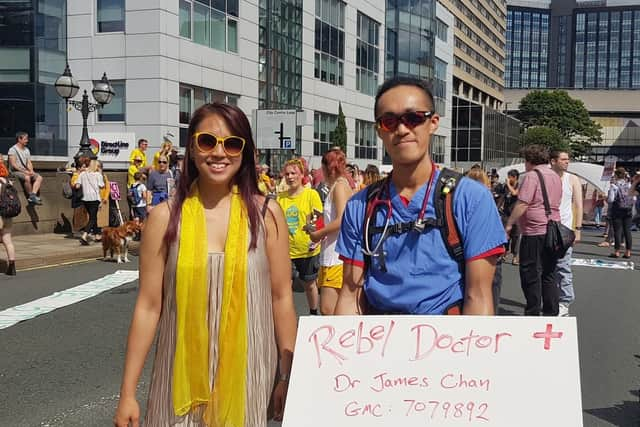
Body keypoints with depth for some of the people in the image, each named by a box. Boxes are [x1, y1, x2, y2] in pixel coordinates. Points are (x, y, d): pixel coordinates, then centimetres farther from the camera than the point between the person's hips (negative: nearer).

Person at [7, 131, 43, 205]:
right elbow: (13, 164, -14)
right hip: (15, 171, -7)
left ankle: (33, 195, -31)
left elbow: (29, 163, 13)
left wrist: (31, 171, -8)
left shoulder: (26, 150, 17)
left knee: (39, 177, -16)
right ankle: (31, 196, -24)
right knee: (27, 177, -36)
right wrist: (24, 171, -21)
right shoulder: (13, 150, -6)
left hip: (25, 171, 7)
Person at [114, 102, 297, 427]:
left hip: (248, 372, 0)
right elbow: (149, 306, -2)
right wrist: (128, 392, -1)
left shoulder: (265, 214, -4)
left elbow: (282, 298, 1)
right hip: (182, 374, 0)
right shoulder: (166, 216, -4)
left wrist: (288, 376, 3)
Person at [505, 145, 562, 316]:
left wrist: (509, 224, -10)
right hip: (552, 231, 8)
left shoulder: (532, 176, -11)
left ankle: (533, 313, 4)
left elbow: (522, 204, -17)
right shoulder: (556, 176, 15)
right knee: (549, 275, 11)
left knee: (531, 275, 0)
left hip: (534, 232, -8)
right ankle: (551, 313, 14)